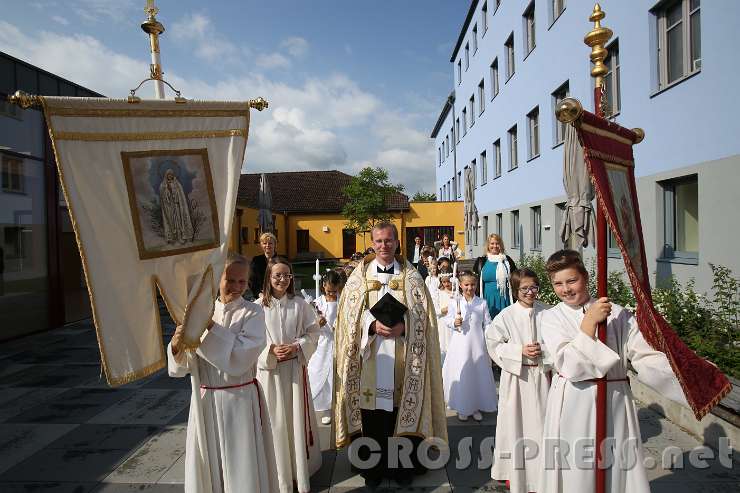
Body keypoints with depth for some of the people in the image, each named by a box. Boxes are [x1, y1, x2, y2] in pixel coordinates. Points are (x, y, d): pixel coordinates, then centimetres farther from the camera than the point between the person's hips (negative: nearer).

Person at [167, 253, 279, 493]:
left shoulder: (252, 312, -6)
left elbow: (242, 356, -20)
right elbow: (183, 364, 1)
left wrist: (211, 327, -23)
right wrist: (176, 345, -20)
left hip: (240, 400, -3)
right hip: (204, 401, 4)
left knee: (243, 467, 7)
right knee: (208, 467, 17)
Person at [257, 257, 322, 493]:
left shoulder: (300, 304, -3)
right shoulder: (258, 306, -6)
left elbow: (313, 333, 1)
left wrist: (296, 347, -13)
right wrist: (271, 350, -17)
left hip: (295, 367, 1)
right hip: (268, 368, -1)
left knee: (297, 418, 9)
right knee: (275, 420, 8)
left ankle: (301, 470, 26)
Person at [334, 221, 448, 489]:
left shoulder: (411, 277, 6)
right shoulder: (359, 275, 6)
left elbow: (422, 315, 2)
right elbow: (350, 313, 0)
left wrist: (402, 326, -16)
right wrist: (373, 325, -16)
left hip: (402, 359, 0)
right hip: (371, 358, 0)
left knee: (401, 412, 6)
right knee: (372, 417, 5)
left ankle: (402, 466, 26)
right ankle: (374, 468, 24)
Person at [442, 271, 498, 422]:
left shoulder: (482, 303, 2)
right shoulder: (455, 302, -1)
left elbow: (487, 324, 5)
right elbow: (447, 320, 4)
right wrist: (454, 323, -17)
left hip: (477, 343, 1)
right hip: (460, 343, -1)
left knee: (478, 373, 7)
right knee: (461, 374, 4)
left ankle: (476, 407, 24)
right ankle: (462, 408, 20)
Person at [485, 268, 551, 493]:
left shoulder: (547, 312, -3)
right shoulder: (506, 316, -8)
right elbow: (494, 345, -6)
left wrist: (543, 350, -13)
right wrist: (520, 351, -16)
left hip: (541, 375, 2)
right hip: (516, 376, -1)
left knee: (540, 422, 10)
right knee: (515, 423, 8)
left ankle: (540, 473, 30)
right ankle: (514, 472, 28)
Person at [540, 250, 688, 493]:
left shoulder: (617, 314, 1)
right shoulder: (552, 318, -3)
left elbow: (647, 357, -3)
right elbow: (570, 365, -16)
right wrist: (590, 321, -18)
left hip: (614, 405, 1)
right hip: (572, 407, -1)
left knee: (617, 469, 11)